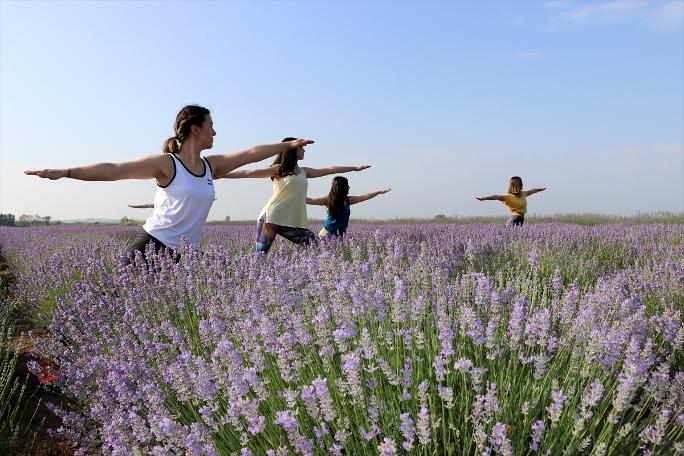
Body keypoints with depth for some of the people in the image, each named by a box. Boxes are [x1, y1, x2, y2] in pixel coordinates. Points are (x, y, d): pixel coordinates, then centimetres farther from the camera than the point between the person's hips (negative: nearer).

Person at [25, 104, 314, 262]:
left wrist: (288, 145, 19)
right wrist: (65, 172, -16)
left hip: (183, 257, 6)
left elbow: (251, 154, 14)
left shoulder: (212, 166, 11)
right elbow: (112, 170, -9)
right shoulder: (166, 164, -6)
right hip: (150, 247, -6)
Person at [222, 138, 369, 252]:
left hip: (294, 223, 6)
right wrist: (221, 174, -3)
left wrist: (355, 167, 24)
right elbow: (248, 173, 0)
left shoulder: (304, 172, 17)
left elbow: (330, 169, 21)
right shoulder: (278, 169, 1)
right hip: (271, 219, -6)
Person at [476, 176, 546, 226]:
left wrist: (540, 189, 54)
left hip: (520, 220, 8)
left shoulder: (523, 194, 16)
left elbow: (531, 191, 35)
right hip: (514, 220, -8)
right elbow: (497, 197, -24)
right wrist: (484, 198, -37)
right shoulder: (509, 197, -9)